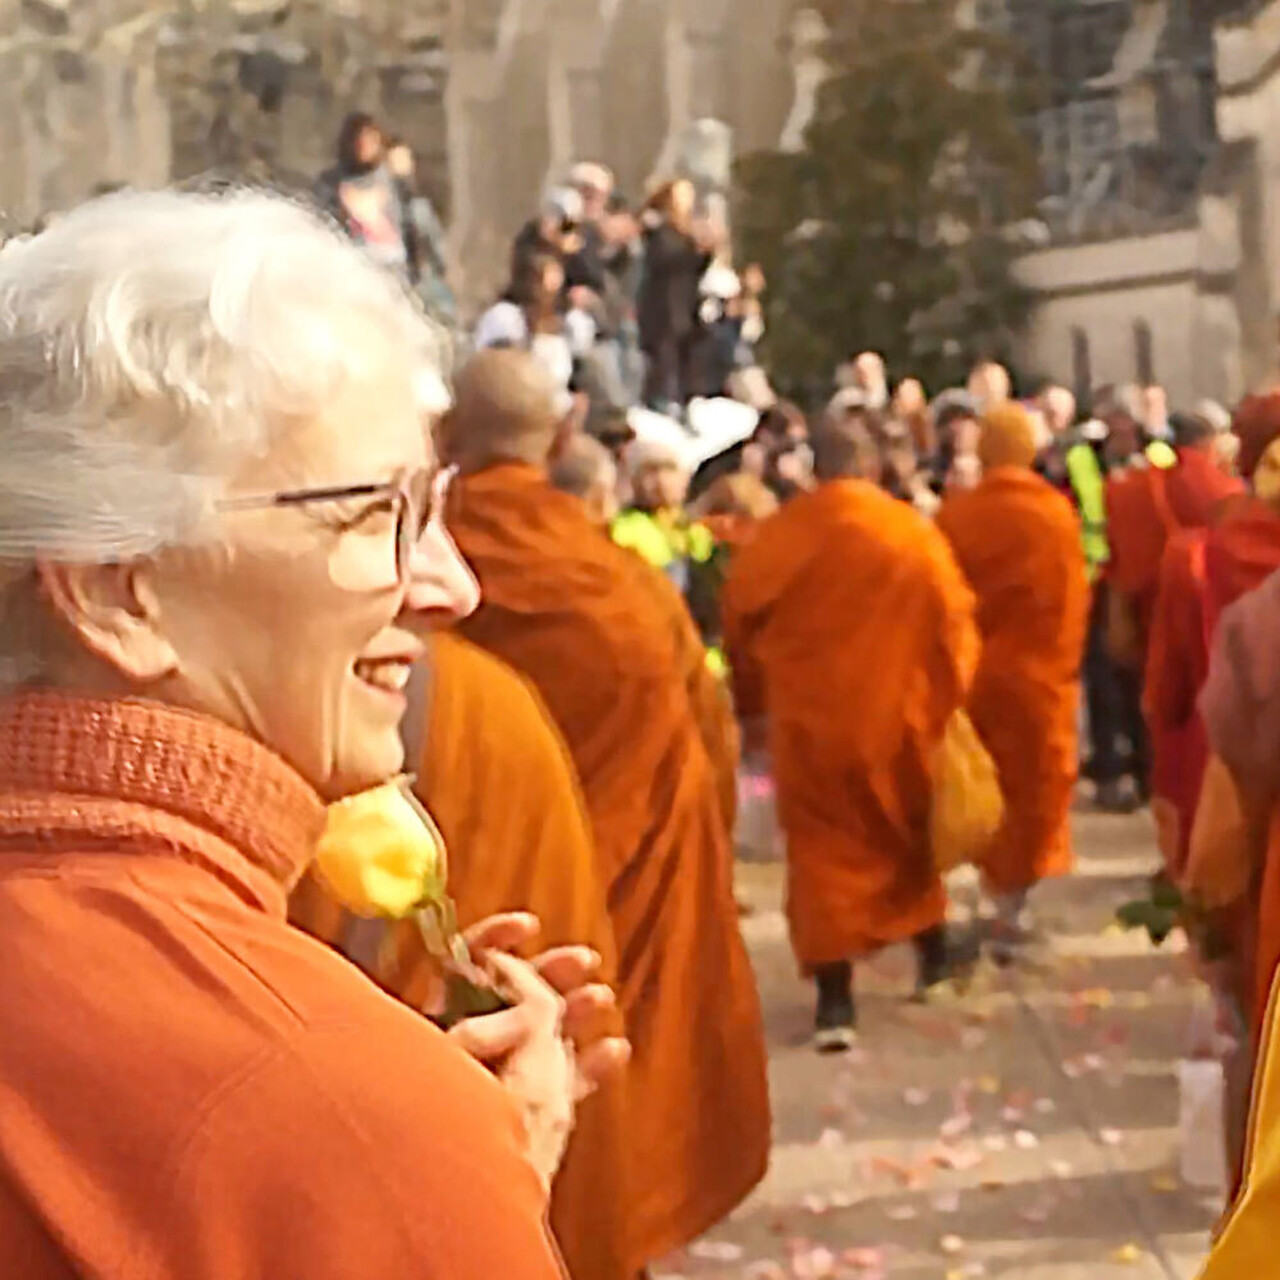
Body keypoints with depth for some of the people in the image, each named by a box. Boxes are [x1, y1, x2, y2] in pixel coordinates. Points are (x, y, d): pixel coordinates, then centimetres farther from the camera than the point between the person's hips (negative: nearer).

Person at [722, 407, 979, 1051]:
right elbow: (953, 625, -5)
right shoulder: (915, 535, -8)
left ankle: (835, 998, -5)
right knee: (910, 836, 22)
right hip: (897, 716, 1)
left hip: (809, 722, 0)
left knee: (823, 851, 4)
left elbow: (740, 626, 6)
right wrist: (949, 702, 7)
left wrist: (752, 704, 19)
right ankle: (933, 952, 36)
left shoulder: (773, 538, -4)